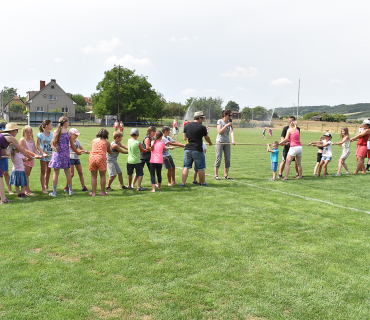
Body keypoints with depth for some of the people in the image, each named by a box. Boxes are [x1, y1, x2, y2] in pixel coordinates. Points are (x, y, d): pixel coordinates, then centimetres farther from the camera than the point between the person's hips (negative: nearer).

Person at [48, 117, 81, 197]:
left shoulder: (56, 132, -2)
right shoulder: (69, 132, -3)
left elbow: (53, 143, 4)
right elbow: (72, 145, 2)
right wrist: (77, 152, 18)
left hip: (57, 154, 0)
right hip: (66, 154, 0)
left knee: (56, 173, 4)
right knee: (67, 172, 11)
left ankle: (54, 192, 5)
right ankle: (70, 190, 19)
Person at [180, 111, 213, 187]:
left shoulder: (187, 126, 6)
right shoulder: (202, 127, -7)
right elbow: (207, 138, 9)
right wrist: (210, 143, 29)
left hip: (188, 149, 4)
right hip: (197, 150, -4)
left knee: (186, 167, 8)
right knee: (201, 168, 10)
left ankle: (183, 183, 4)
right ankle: (202, 182, 21)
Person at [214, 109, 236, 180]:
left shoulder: (230, 122, 8)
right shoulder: (219, 121, -2)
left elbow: (231, 131, -7)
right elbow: (219, 132, -10)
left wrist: (233, 139, -22)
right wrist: (226, 126, -18)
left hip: (227, 142, 4)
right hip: (219, 142, -4)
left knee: (228, 159, 2)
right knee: (218, 158, -6)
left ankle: (226, 175, 11)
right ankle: (216, 175, 0)